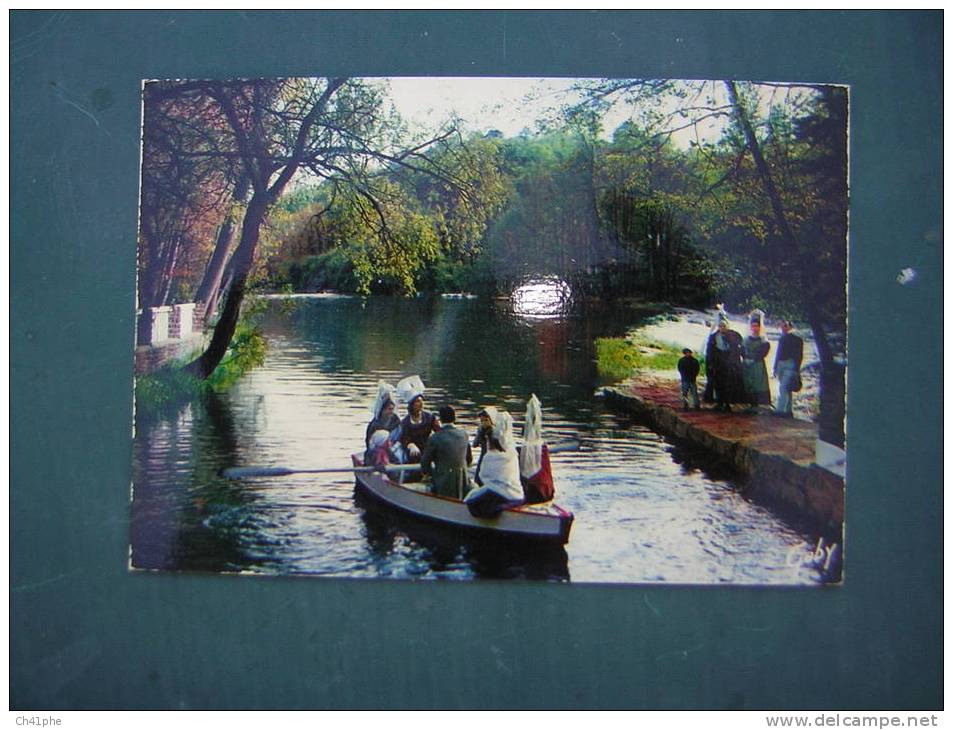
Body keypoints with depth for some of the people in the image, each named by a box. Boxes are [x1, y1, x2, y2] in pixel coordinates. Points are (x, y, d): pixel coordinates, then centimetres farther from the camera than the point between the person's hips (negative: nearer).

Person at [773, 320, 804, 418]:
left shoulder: (797, 340, -1)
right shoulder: (782, 339, 13)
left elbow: (799, 355, -5)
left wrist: (796, 369, -10)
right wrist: (775, 368, 15)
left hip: (790, 366, -5)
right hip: (781, 365, 5)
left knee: (783, 387, -13)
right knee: (786, 389, 8)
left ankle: (780, 410, -17)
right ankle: (789, 411, 12)